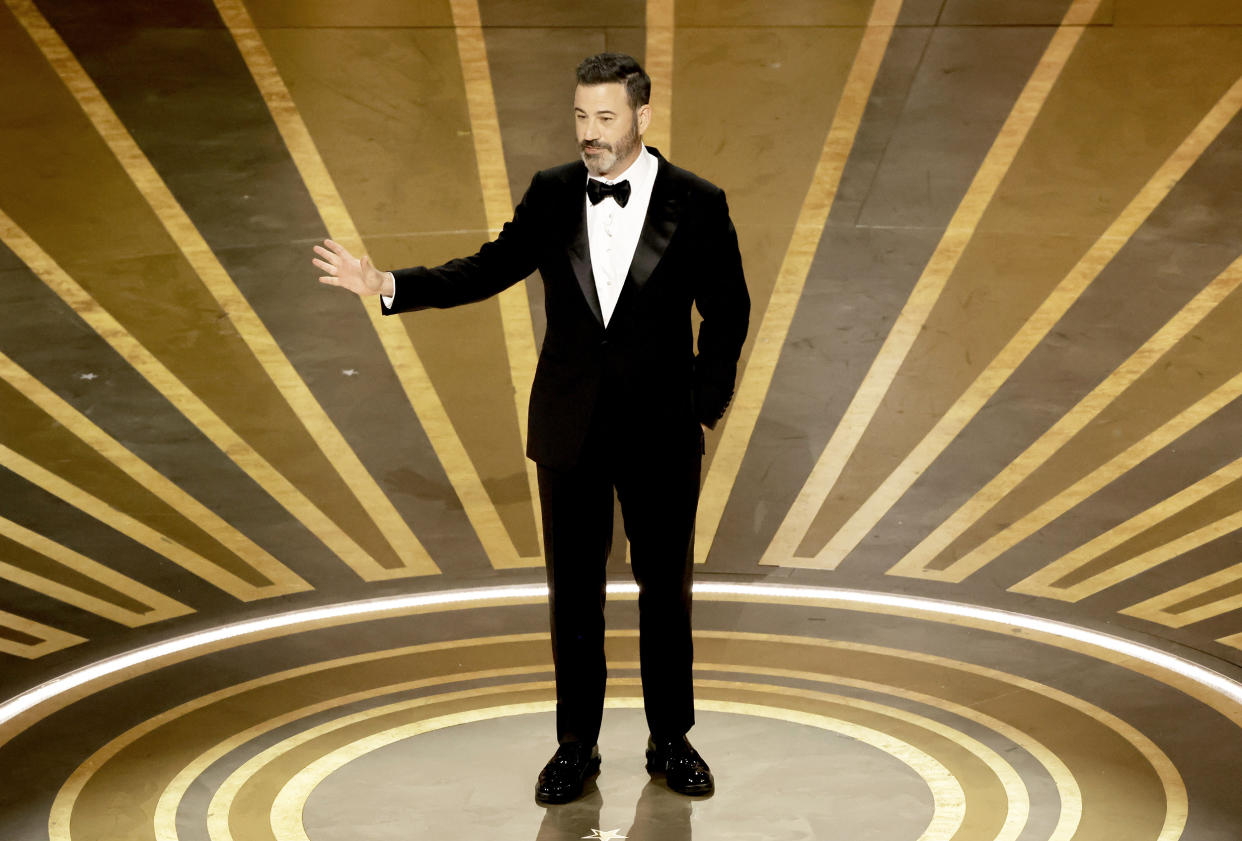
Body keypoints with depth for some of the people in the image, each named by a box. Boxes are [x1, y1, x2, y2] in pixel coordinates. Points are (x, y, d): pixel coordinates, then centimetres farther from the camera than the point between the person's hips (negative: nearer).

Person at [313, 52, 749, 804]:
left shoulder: (697, 204, -8)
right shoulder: (551, 195, -1)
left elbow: (728, 312, 0)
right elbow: (491, 268, 5)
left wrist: (705, 406, -4)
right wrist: (391, 285, -6)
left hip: (661, 432, -2)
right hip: (570, 430, 2)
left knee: (666, 588, 10)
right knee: (574, 590, 10)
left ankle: (671, 742, 26)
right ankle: (577, 745, 23)